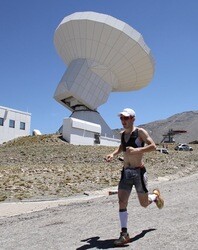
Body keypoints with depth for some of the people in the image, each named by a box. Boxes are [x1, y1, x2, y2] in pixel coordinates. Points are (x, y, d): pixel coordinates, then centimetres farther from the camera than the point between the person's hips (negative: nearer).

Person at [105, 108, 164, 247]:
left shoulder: (140, 132, -7)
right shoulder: (122, 134, 11)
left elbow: (153, 146, -15)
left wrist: (137, 150, -27)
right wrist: (113, 154, 11)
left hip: (139, 172, -5)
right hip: (126, 172, 5)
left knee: (144, 204, 8)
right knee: (122, 202, -6)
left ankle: (156, 195, 42)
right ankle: (124, 234, 0)